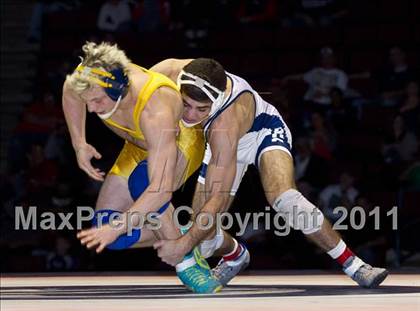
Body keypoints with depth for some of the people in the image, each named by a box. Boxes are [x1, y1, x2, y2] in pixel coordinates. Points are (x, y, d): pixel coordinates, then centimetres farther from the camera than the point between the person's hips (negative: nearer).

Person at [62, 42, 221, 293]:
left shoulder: (155, 111, -44)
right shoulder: (91, 79, -27)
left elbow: (162, 187, -49)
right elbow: (71, 93, 2)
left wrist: (116, 227, -50)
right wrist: (79, 144, -6)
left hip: (181, 142, -6)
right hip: (139, 148, 6)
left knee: (141, 180, -40)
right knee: (104, 230, -9)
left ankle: (187, 260, -23)